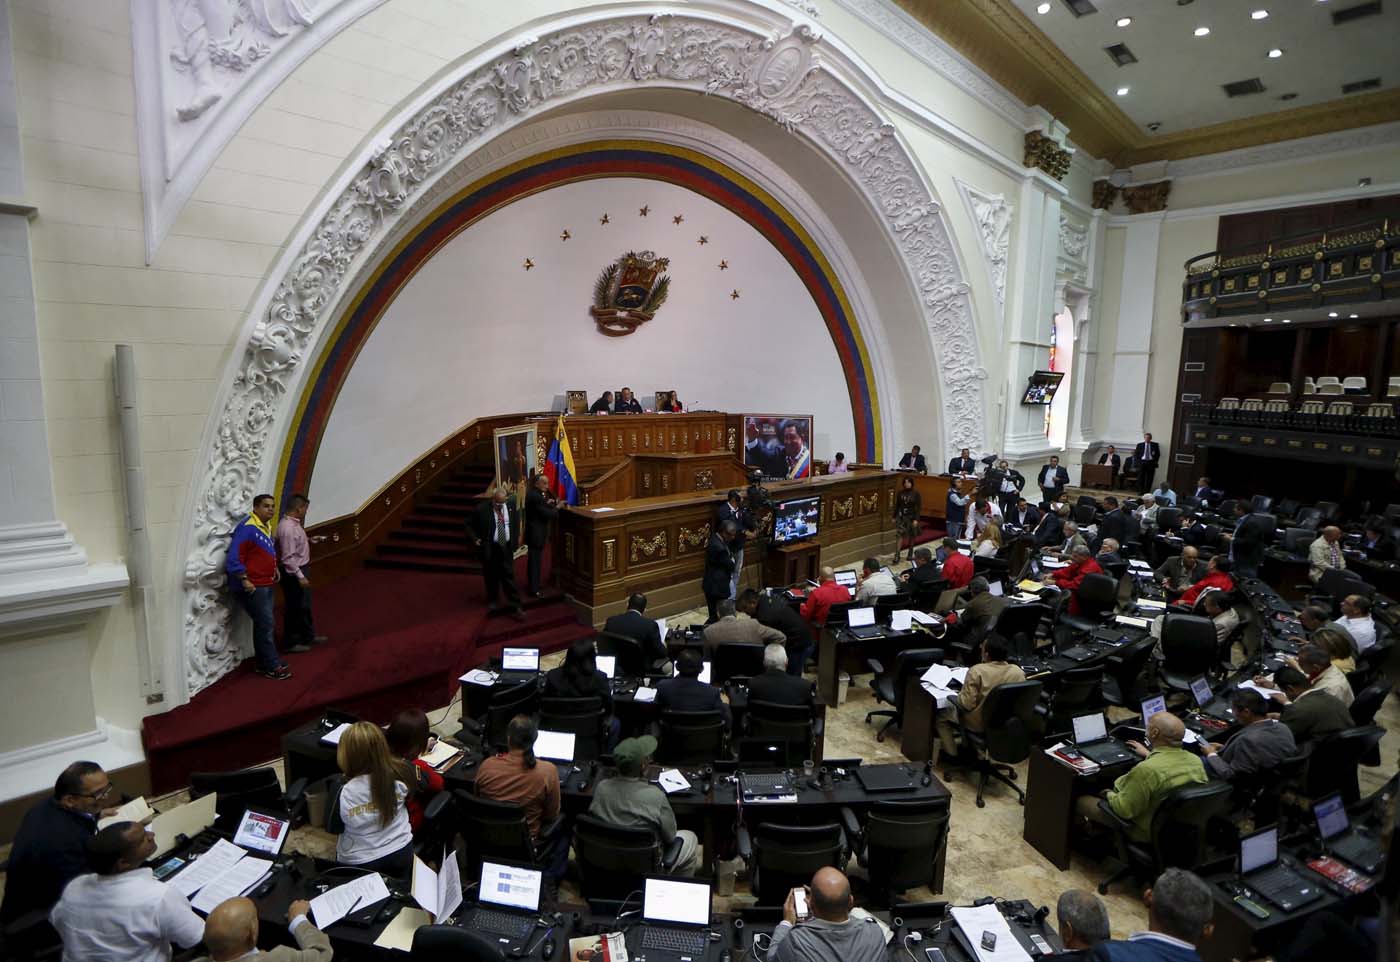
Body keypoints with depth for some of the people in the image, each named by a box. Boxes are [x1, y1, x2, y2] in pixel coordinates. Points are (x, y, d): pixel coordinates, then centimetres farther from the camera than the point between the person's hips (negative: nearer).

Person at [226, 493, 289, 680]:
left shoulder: (267, 527, 11)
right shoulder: (247, 528, -19)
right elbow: (234, 557, -24)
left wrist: (274, 568, 14)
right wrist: (244, 580, -25)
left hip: (266, 585, 10)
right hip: (252, 586, -10)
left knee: (263, 624, 16)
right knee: (265, 623, -6)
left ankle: (263, 663, 26)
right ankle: (272, 667, 1)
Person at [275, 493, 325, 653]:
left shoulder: (294, 523, 6)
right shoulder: (287, 528, -25)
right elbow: (288, 557, -27)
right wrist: (300, 576, -25)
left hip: (300, 569, 10)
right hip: (292, 573, -10)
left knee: (304, 605, 21)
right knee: (294, 607, 2)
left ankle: (308, 636, 35)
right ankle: (290, 643, 15)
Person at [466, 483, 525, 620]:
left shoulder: (511, 504, -5)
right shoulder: (482, 509, -15)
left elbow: (517, 520, 15)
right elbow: (469, 524, -2)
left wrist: (516, 537, 11)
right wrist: (475, 539, -11)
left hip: (506, 547, 1)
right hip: (489, 548, -1)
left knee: (509, 576, 1)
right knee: (491, 576, 13)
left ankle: (515, 607, 3)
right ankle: (492, 600, 37)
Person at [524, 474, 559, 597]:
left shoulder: (532, 494, 8)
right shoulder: (536, 496, -23)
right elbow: (548, 514, -22)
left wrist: (547, 504, 4)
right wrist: (556, 508, -5)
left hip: (533, 532, 10)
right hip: (536, 534, -10)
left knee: (533, 560, 20)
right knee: (535, 561, -2)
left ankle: (531, 584, 33)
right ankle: (534, 590, 5)